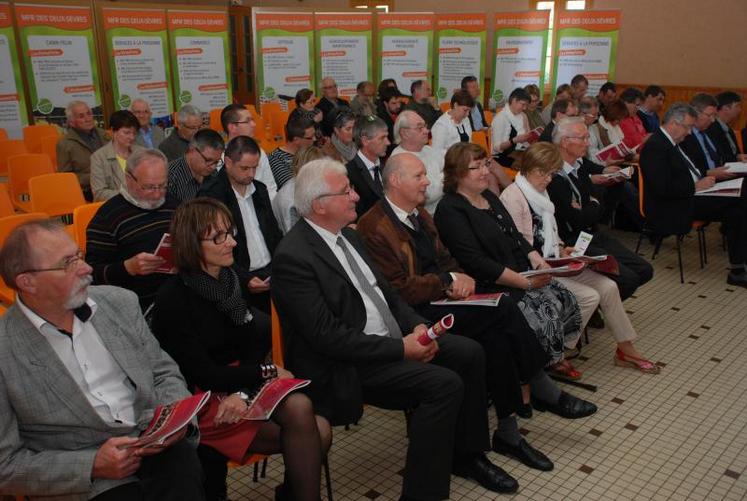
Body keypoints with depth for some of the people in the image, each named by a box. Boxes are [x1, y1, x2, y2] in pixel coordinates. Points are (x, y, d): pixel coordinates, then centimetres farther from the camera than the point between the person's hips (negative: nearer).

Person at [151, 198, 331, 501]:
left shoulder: (232, 280, 5)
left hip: (239, 383, 6)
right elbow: (202, 374, -14)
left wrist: (243, 392, -17)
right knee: (308, 425, -22)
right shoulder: (173, 299, -13)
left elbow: (256, 342, 2)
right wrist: (268, 373, -9)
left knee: (318, 432, -19)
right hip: (202, 400, -5)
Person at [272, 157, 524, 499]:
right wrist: (401, 349, -20)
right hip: (346, 366, -9)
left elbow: (384, 291, 16)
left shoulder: (347, 235, 9)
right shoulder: (294, 256, -19)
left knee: (469, 353, 2)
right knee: (444, 384, -23)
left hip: (391, 338, 9)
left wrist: (416, 325, -2)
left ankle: (465, 455, 19)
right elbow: (328, 337, -23)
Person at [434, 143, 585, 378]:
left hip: (524, 275, 8)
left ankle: (555, 358, 11)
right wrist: (526, 282, -19)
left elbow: (515, 235, 18)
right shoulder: (450, 210, -13)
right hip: (490, 288, -8)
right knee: (543, 316, -23)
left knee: (565, 301, -7)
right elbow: (477, 264, -20)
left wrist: (535, 257, -3)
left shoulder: (488, 196, 15)